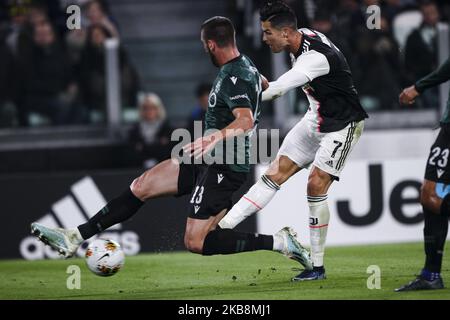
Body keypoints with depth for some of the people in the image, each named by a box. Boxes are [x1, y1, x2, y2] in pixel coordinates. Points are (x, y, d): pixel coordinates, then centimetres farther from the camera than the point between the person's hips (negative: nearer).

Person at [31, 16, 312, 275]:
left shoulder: (234, 78, -20)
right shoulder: (245, 65, 10)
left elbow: (246, 120, -36)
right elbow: (263, 86, 34)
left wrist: (216, 137, -49)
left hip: (224, 167, -10)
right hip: (211, 159, 10)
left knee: (195, 243, -12)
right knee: (142, 186, 6)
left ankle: (278, 242, -9)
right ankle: (75, 238, 9)